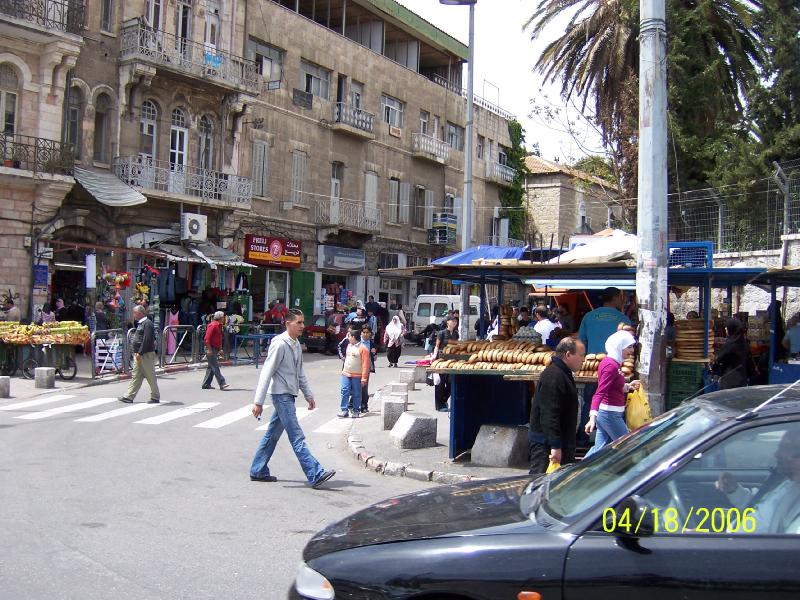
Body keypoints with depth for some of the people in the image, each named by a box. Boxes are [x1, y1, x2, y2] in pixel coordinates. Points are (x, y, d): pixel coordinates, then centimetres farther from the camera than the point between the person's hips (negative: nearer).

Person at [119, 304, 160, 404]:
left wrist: (140, 353, -22)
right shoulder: (140, 324, 16)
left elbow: (147, 340, -22)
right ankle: (129, 397, 12)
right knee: (136, 376, 10)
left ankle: (155, 397, 8)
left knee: (150, 376, -1)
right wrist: (136, 352, 14)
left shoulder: (147, 324, -15)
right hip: (139, 355, 10)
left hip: (146, 355, -10)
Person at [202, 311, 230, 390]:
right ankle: (222, 384, -14)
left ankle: (206, 384, 17)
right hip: (211, 349, -10)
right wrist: (209, 349, -22)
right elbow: (207, 339, -20)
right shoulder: (213, 325, -15)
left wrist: (220, 349, 21)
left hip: (215, 349, 10)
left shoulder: (219, 326, 16)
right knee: (215, 367, -10)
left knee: (211, 367, 12)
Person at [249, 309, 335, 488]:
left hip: (288, 395, 9)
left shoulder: (296, 344, 12)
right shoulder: (280, 344, -16)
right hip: (281, 394, -9)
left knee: (273, 434, 15)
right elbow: (266, 373, -17)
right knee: (297, 437, -10)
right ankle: (315, 475, -13)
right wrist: (258, 402, -19)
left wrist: (308, 394, 21)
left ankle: (258, 471, 24)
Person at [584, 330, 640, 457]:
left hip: (605, 412, 9)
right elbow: (600, 393, -28)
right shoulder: (612, 366, -19)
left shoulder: (609, 362, 10)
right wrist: (593, 417, -36)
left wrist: (628, 386, 12)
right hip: (611, 414, -9)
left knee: (600, 448, 13)